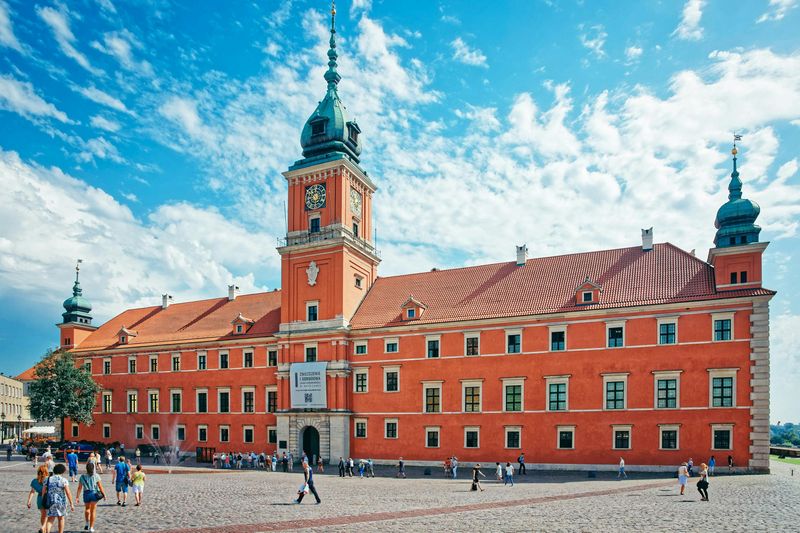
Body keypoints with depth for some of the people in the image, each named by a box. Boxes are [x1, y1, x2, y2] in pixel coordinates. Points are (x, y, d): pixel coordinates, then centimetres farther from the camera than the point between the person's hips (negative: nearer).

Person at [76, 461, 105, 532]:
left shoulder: (82, 476, 0)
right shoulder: (96, 476, -4)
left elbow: (79, 488, -1)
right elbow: (100, 486, -4)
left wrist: (77, 496, 7)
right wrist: (104, 494, 4)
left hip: (86, 494, 1)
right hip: (94, 493, -1)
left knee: (87, 508, 26)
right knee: (93, 510, 8)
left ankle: (87, 523, 18)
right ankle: (91, 527, 8)